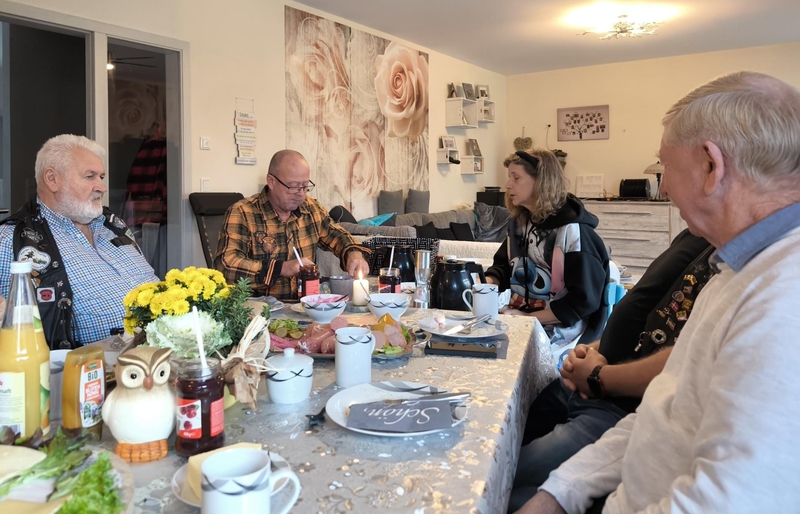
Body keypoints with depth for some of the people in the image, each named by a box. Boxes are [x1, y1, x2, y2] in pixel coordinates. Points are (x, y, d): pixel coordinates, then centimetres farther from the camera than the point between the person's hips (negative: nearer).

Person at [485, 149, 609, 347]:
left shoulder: (572, 230, -15)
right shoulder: (518, 222, 8)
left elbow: (584, 300, -18)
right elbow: (504, 266, 21)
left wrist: (529, 318, -18)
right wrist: (486, 283, -2)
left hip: (558, 328, -7)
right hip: (517, 316, 7)